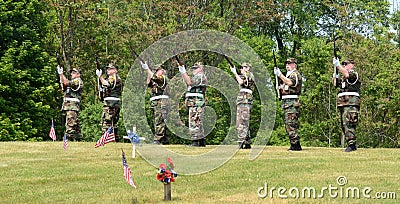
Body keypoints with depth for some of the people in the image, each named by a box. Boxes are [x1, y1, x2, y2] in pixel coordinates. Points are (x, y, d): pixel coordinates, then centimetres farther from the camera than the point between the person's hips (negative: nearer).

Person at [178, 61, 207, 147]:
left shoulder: (200, 76, -8)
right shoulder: (198, 77, 25)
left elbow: (189, 82, -19)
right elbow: (188, 83, 23)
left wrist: (184, 72, -15)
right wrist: (182, 73, 16)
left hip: (196, 103, -11)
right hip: (194, 103, 11)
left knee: (194, 122, -13)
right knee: (198, 123, 12)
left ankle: (195, 142, -16)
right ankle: (202, 142, 14)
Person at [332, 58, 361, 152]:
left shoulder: (354, 74, -2)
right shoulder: (343, 76, 24)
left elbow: (347, 74, -22)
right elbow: (336, 84, 23)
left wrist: (338, 65, -23)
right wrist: (335, 77, 3)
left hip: (351, 103, -9)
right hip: (343, 103, 9)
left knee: (349, 124, -17)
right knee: (344, 124, 9)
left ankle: (352, 144, -20)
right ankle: (351, 144, 14)